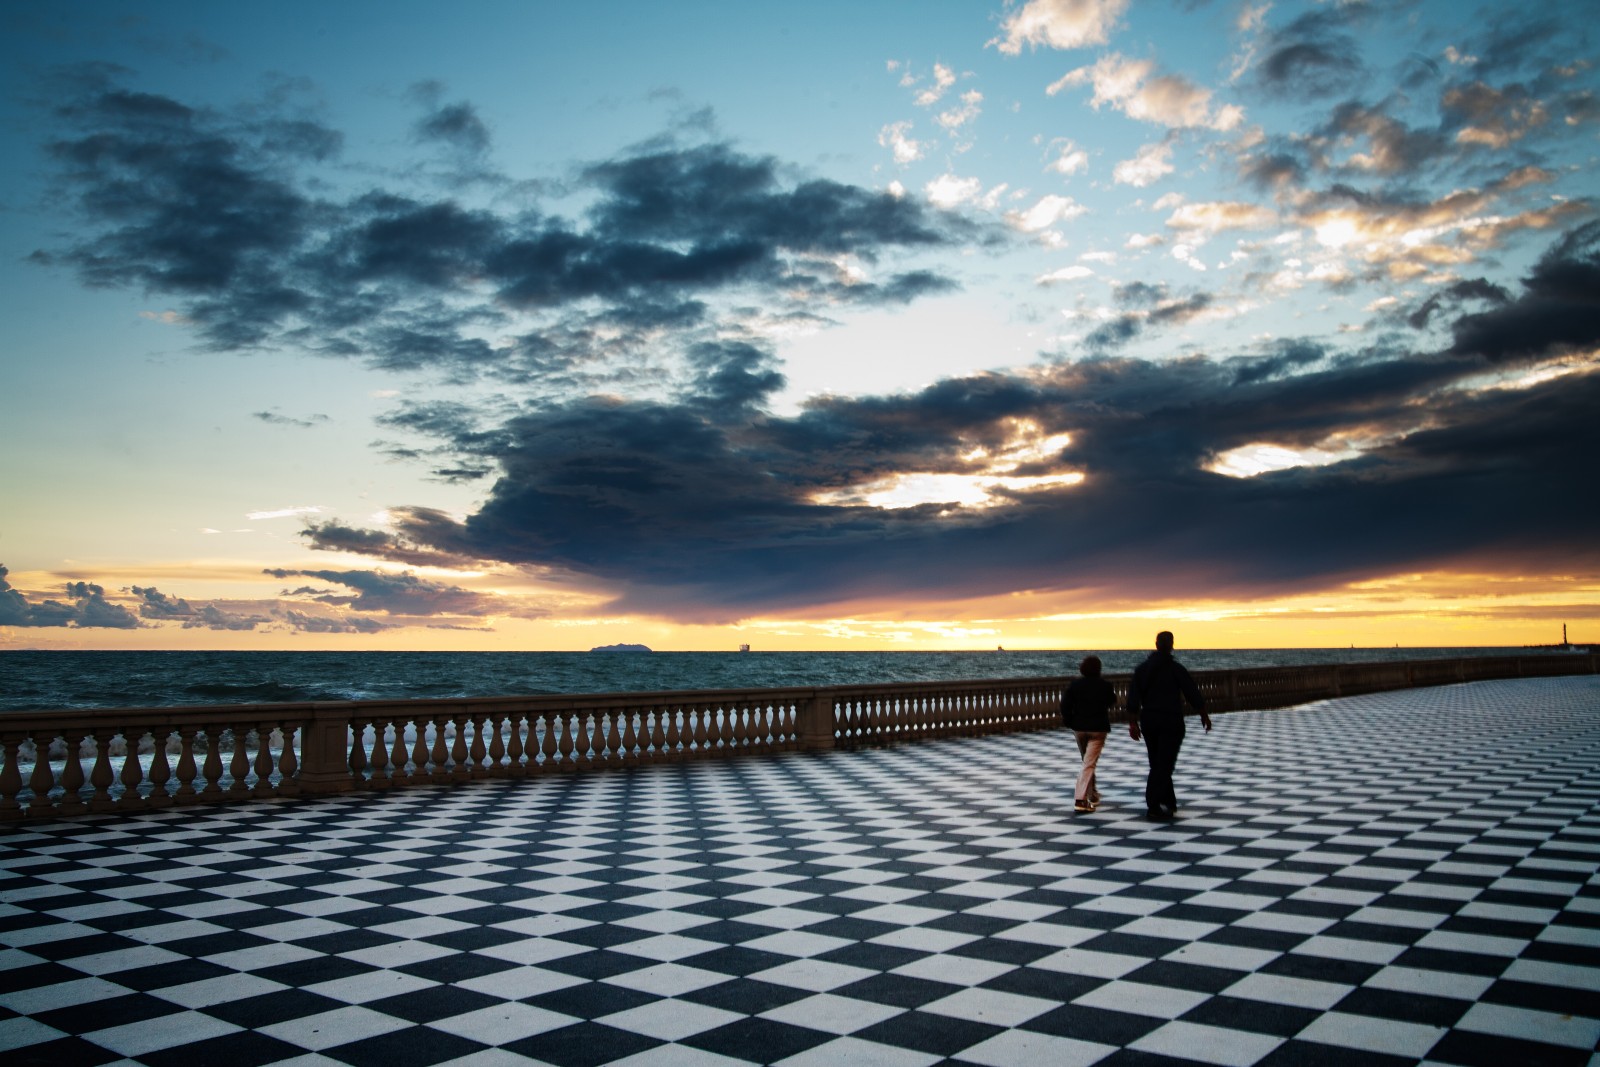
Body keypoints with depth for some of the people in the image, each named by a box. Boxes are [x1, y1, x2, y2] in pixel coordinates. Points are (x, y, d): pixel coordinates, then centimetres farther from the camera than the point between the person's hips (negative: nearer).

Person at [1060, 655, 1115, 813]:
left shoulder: (1075, 684, -3)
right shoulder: (1105, 685, -7)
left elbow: (1065, 703, -8)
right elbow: (1112, 701, 10)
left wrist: (1068, 720, 3)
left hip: (1079, 727, 3)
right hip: (1098, 728, -3)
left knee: (1087, 761, 22)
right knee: (1090, 763, -6)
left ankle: (1092, 795, 32)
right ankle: (1080, 799, -17)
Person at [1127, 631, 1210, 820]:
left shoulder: (1142, 669, 4)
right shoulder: (1176, 669, -8)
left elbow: (1133, 699, 0)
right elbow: (1193, 693, -4)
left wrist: (1133, 723, 3)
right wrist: (1204, 716, 8)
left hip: (1148, 721, 5)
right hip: (1171, 722, -5)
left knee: (1157, 764, 14)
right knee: (1164, 764, -4)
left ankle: (1169, 804, 20)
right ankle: (1153, 806, -11)